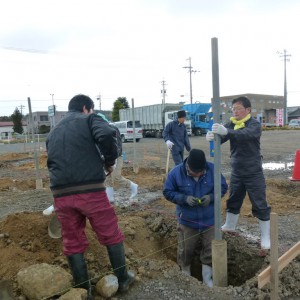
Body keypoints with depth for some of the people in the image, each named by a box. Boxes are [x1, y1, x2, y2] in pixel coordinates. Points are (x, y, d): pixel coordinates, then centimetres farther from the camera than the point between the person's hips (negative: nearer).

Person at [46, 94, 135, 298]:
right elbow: (107, 135, -17)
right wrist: (109, 161, -3)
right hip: (90, 190, -5)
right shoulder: (89, 119, 4)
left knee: (73, 242, 17)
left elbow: (51, 163, 23)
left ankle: (83, 290, 29)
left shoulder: (54, 132, 23)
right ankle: (123, 279, 28)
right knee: (112, 235, 14)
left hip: (61, 194, 5)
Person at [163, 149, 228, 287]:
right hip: (187, 220, -1)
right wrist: (185, 198, -25)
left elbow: (223, 187, -2)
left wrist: (211, 197, -21)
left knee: (210, 249, 11)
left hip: (209, 219, 1)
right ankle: (185, 275, 38)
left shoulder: (213, 169, -13)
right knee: (186, 249, 13)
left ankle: (207, 277, 32)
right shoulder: (176, 173, -17)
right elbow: (167, 192, -9)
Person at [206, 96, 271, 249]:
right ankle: (229, 225, 40)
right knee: (233, 201, 19)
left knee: (260, 205, 4)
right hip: (236, 172, 5)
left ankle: (265, 237, 19)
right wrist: (212, 136, -36)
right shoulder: (231, 124, 2)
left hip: (253, 173, -5)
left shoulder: (255, 124, -15)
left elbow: (246, 134, -37)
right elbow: (221, 137, -12)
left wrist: (226, 132, -53)